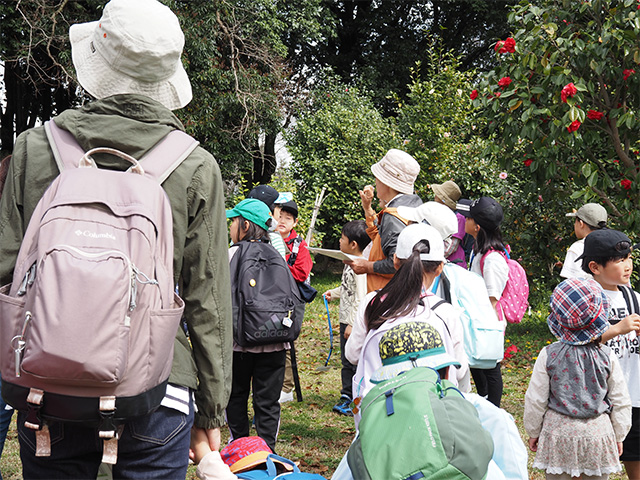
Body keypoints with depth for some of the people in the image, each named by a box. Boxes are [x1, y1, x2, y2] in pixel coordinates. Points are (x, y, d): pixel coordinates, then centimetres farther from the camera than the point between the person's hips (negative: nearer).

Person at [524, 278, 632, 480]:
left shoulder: (548, 355, -10)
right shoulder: (607, 357, -7)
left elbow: (535, 400, -3)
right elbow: (621, 402, 2)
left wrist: (533, 432, 12)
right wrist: (619, 436, 15)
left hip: (558, 433, -1)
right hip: (598, 433, 1)